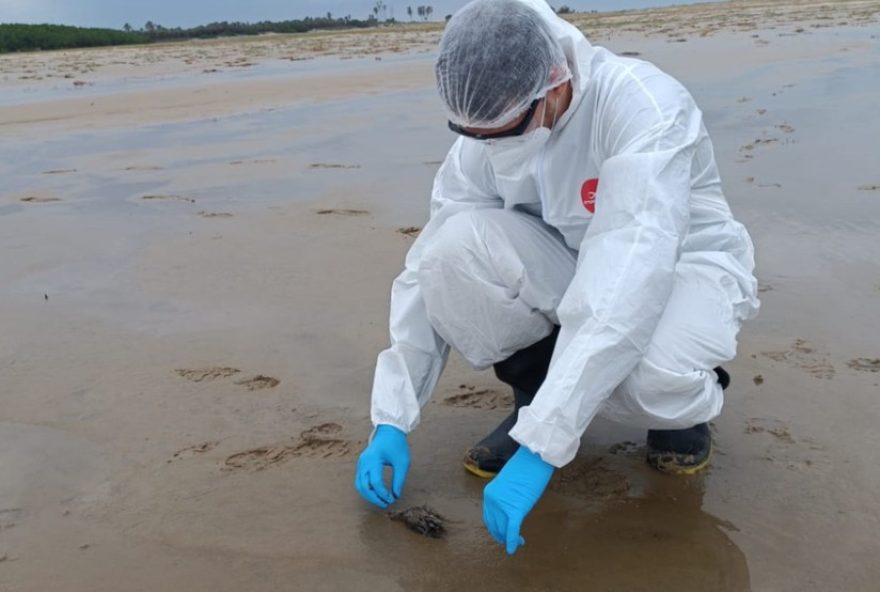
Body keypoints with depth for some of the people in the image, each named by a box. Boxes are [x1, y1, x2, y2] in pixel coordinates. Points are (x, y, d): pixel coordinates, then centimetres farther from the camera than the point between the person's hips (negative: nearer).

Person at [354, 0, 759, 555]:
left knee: (650, 375, -39)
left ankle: (690, 399, 1)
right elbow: (428, 273, -9)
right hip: (571, 271, 4)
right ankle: (535, 395, -1)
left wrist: (539, 446, -43)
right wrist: (392, 420, -14)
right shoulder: (482, 142, -13)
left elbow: (628, 288, -40)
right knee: (459, 245, -26)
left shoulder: (641, 106, -31)